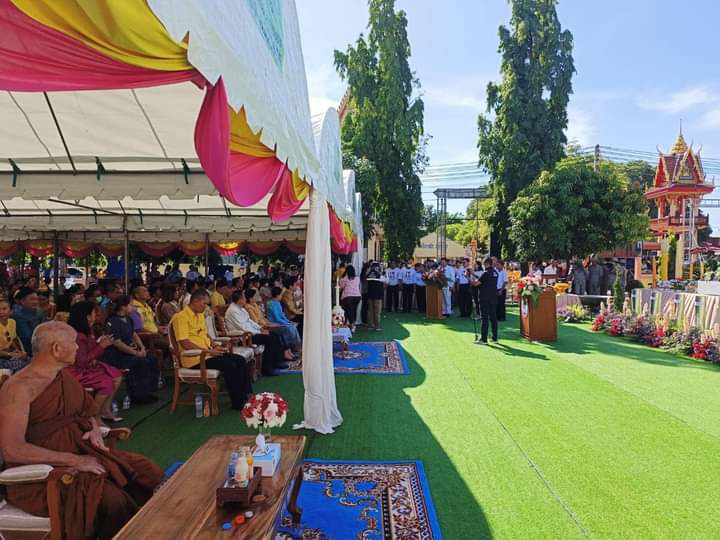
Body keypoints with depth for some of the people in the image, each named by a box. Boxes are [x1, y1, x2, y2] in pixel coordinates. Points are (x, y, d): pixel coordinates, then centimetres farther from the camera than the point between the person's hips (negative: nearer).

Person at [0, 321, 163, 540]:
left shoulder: (64, 376, 11)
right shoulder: (19, 388, -14)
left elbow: (88, 411, 24)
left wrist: (94, 429, 1)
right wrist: (73, 460, -21)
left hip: (83, 453, 8)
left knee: (148, 473, -8)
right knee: (113, 501, -30)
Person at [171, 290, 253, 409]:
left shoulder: (200, 315, 15)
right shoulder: (181, 317, -14)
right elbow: (185, 344, -21)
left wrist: (215, 347, 6)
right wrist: (208, 351, -18)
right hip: (195, 358, -9)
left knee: (240, 360, -2)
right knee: (230, 366, -23)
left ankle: (247, 396, 4)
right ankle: (238, 403, -10)